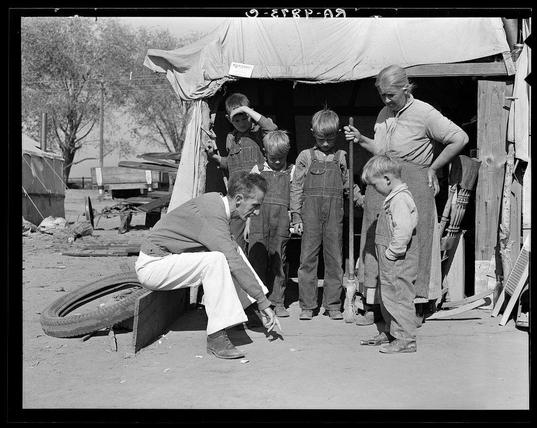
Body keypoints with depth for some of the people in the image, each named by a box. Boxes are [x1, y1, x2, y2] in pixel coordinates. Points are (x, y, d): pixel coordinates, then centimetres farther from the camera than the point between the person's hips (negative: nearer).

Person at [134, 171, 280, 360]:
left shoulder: (215, 199, 3)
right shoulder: (213, 216, -26)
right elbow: (235, 264, -27)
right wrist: (263, 302, -21)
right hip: (151, 266, -10)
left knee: (233, 249, 8)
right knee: (216, 260, -30)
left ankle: (247, 311, 9)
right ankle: (216, 337, -27)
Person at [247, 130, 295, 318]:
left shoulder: (292, 172, 15)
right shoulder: (258, 169, 15)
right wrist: (247, 223, 10)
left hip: (281, 219, 0)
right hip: (259, 215, 0)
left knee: (278, 260, 1)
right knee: (256, 258, -5)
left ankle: (277, 301, 9)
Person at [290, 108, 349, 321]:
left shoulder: (341, 157, 10)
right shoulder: (305, 156, 6)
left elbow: (347, 185, 15)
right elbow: (296, 187, 5)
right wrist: (296, 216, 0)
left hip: (334, 214, 1)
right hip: (310, 212, -1)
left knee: (334, 259, 4)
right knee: (308, 258, 1)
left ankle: (333, 304, 14)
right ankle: (307, 305, 10)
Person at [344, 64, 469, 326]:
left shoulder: (424, 113, -7)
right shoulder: (384, 115, 13)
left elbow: (460, 139, -5)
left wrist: (433, 168, -2)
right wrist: (360, 139, 5)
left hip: (412, 186, -6)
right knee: (376, 243, 5)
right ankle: (373, 307, 12)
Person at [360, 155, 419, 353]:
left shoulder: (400, 199, -19)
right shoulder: (394, 198, 13)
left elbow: (403, 232, -28)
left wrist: (391, 254, -21)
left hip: (398, 264, -11)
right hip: (390, 265, 11)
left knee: (399, 298, -3)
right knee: (386, 298, 19)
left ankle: (406, 340, 6)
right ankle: (389, 334, 33)